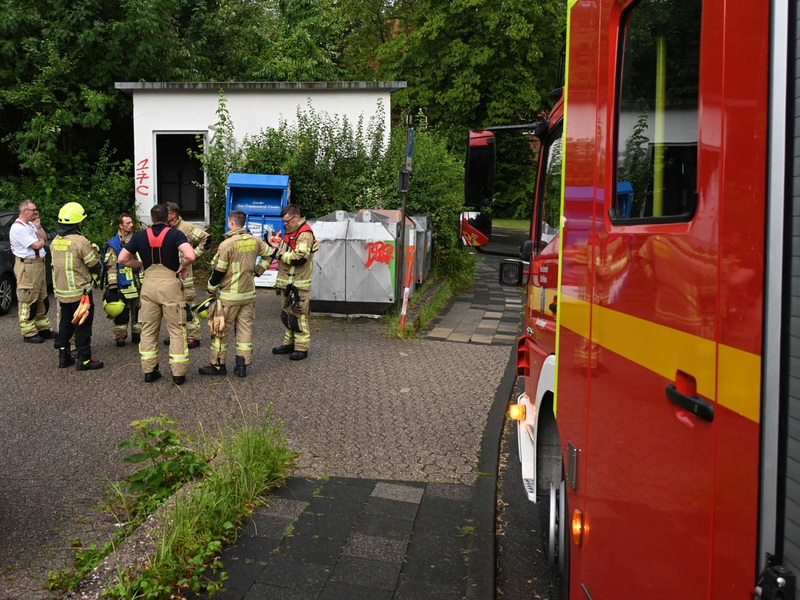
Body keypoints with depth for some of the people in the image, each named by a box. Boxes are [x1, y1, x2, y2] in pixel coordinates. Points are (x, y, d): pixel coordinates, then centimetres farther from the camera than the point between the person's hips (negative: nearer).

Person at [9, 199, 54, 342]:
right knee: (28, 301, -4)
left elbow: (44, 238, 13)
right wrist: (41, 241, 3)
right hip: (27, 267, -10)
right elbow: (36, 245, -18)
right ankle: (28, 333, 2)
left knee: (42, 299, 16)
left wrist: (38, 227, 0)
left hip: (39, 264, 10)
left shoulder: (31, 225, 13)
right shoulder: (18, 228, -15)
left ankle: (43, 328, 26)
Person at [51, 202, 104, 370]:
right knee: (83, 325, 2)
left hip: (61, 291, 7)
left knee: (65, 323, 18)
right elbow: (96, 266, -12)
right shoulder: (80, 241, -19)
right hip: (80, 292, -7)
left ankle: (63, 357, 26)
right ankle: (84, 360, 7)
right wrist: (97, 275, 10)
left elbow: (59, 265, 14)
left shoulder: (55, 242, 5)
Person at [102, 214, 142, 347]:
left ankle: (137, 334, 21)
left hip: (138, 285, 5)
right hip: (123, 285, -4)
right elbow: (111, 267, -7)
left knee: (138, 311, 9)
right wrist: (112, 286, -13)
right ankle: (120, 336, 12)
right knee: (121, 313, 1)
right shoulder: (113, 244, -3)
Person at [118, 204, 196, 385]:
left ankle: (149, 371, 19)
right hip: (170, 283, -3)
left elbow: (122, 259, 4)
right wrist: (182, 266, -3)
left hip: (148, 284, 3)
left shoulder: (140, 236, 5)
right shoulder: (175, 234, -6)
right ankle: (178, 374, 5)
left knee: (148, 330, 14)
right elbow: (190, 256, -23)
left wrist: (141, 265, 16)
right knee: (176, 330, 4)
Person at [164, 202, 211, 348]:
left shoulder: (185, 228, -12)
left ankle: (194, 337, 3)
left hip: (183, 275, -8)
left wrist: (194, 254, -12)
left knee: (186, 306, -5)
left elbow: (206, 238, -14)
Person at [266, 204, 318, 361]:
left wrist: (278, 253, -18)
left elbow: (300, 258, -25)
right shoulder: (290, 232, 17)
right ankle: (289, 343, 27)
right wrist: (276, 248, 5)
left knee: (298, 315, -5)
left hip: (298, 284, -10)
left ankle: (302, 348, 3)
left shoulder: (304, 234, -15)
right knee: (286, 314, 16)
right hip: (286, 283, 10)